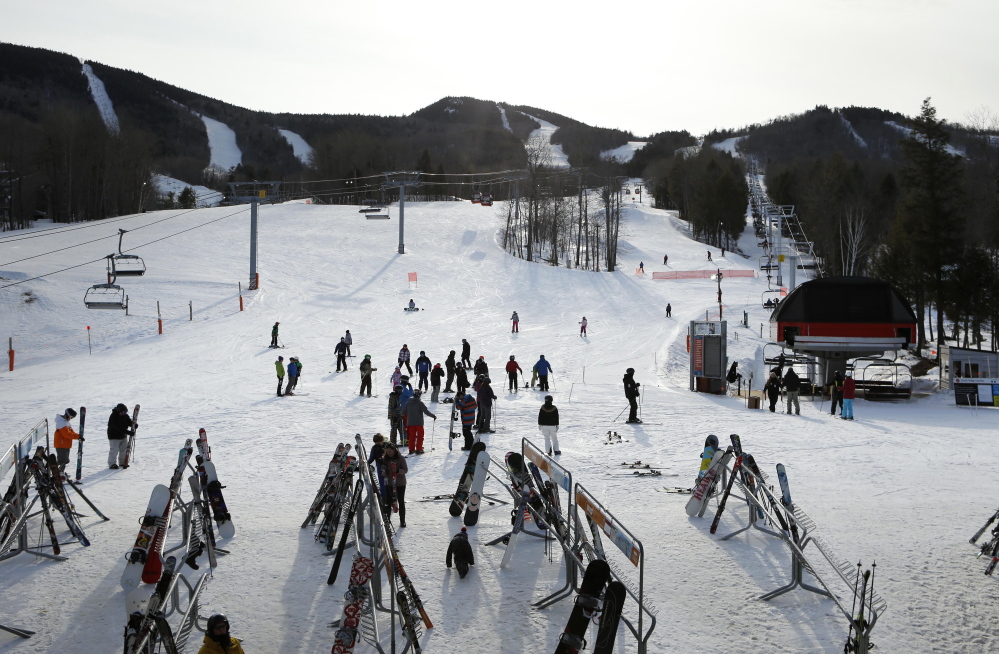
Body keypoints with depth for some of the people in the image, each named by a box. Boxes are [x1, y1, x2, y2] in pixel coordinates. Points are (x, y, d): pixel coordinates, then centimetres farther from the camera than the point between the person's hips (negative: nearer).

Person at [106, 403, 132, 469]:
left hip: (123, 436, 8)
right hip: (114, 437, -8)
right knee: (114, 450, -11)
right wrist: (127, 432, -39)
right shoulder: (113, 417, -25)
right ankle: (112, 464, -3)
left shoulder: (125, 415, -1)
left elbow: (129, 421, 11)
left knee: (124, 449, 14)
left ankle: (122, 462, 28)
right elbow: (118, 428, -32)